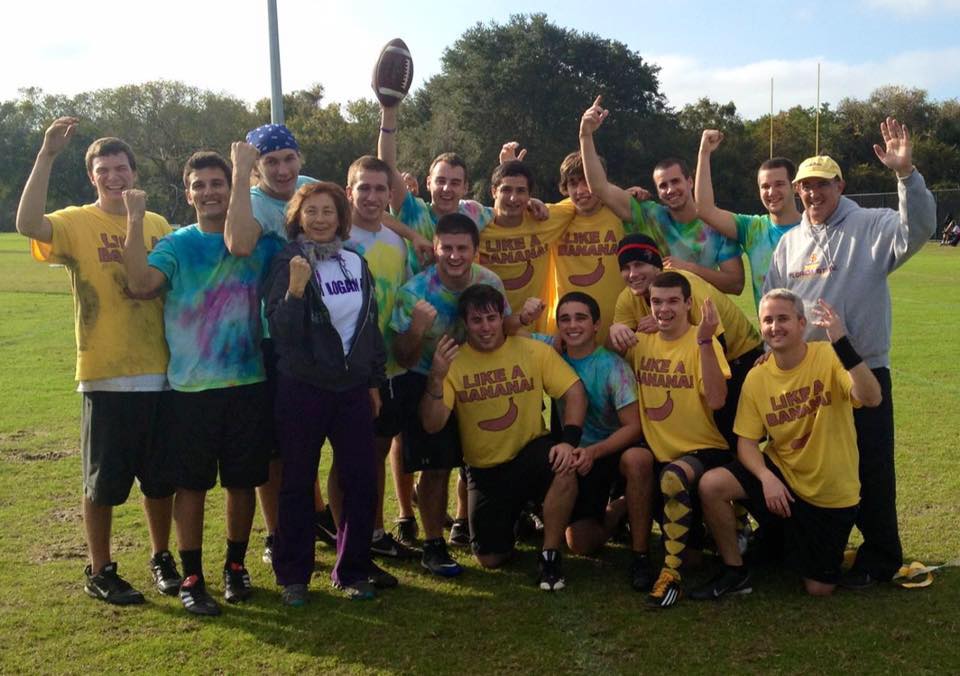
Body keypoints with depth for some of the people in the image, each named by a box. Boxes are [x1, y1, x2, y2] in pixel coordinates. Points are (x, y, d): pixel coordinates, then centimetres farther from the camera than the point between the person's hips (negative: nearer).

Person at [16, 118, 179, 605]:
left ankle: (162, 559, 32)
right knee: (103, 482, 7)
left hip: (160, 373, 4)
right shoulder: (77, 223, -4)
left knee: (161, 478, 14)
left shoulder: (159, 226, 7)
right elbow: (27, 224, -26)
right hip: (106, 377, -3)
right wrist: (47, 155, -29)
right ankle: (100, 571, 23)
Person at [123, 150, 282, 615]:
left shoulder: (260, 242, 7)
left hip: (248, 383, 2)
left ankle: (236, 566, 27)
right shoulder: (177, 245, 1)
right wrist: (135, 220, -20)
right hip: (190, 386, -1)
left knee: (243, 480, 10)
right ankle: (191, 578, 14)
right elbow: (142, 282, -17)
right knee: (192, 483, 3)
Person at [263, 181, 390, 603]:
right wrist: (295, 290, -29)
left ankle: (353, 569, 20)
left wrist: (374, 381, 12)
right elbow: (281, 332, -14)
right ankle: (292, 575, 16)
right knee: (298, 484, 4)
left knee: (361, 480, 6)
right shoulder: (288, 264, -6)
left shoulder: (356, 263, 8)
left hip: (353, 387, 5)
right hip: (302, 389, -4)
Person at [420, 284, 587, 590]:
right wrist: (436, 378, -31)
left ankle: (550, 554, -13)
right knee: (490, 559, -3)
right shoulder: (453, 362, -8)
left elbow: (574, 392, -10)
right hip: (484, 470, 1)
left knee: (565, 467, -35)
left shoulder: (534, 350, -8)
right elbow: (432, 425, -15)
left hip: (530, 453, -1)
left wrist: (569, 441, -25)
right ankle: (511, 516, 33)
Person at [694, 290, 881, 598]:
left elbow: (871, 398, -34)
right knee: (711, 485, -24)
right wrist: (766, 478, -24)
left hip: (832, 492, -2)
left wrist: (841, 341, -44)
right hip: (780, 472, 3)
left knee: (819, 589, 3)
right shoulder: (757, 378, -6)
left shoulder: (829, 358, -17)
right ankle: (735, 573, -2)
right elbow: (746, 442, -5)